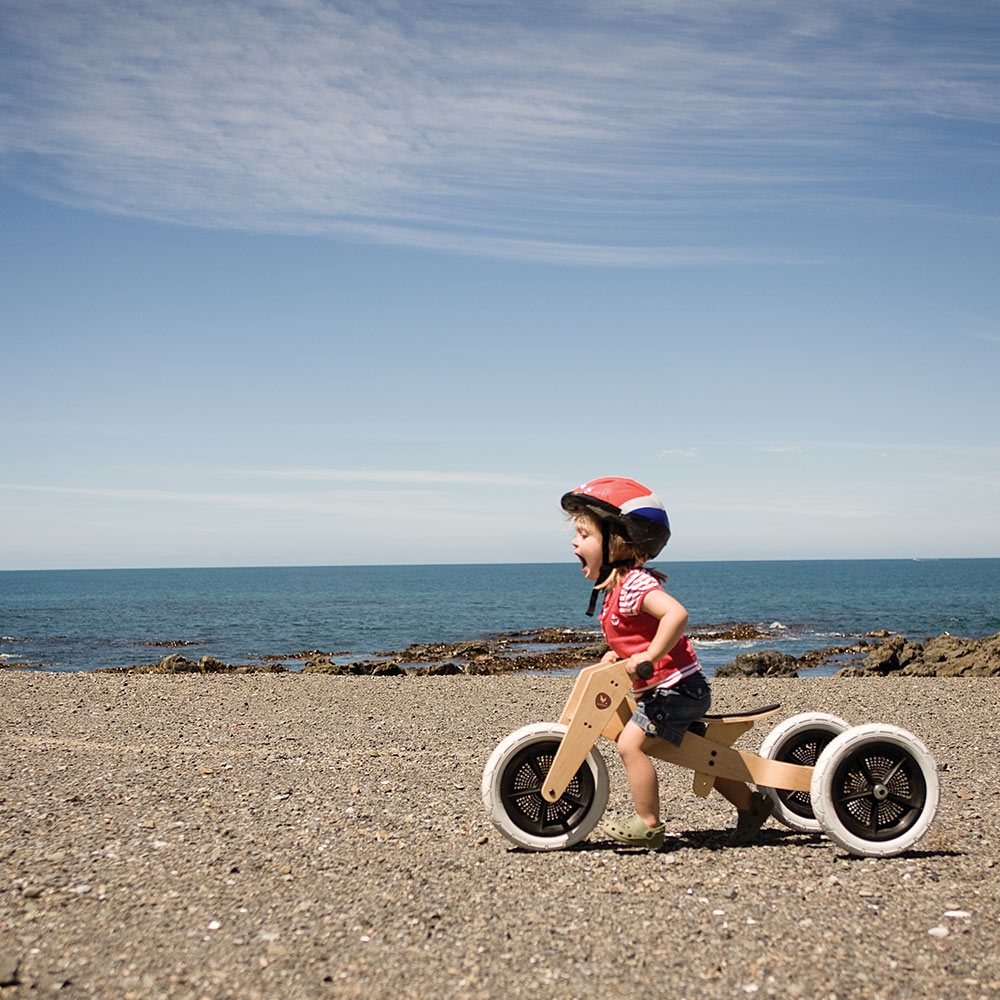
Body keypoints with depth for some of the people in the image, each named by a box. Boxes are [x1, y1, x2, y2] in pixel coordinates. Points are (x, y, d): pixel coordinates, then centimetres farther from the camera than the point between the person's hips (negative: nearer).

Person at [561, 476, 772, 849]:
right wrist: (616, 655, 11)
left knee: (631, 743, -18)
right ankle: (750, 804, 31)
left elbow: (676, 614, -35)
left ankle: (648, 825, -9)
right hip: (665, 690, 11)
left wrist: (648, 658, -35)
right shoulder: (615, 587, 12)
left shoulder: (633, 584, -20)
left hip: (675, 686, -11)